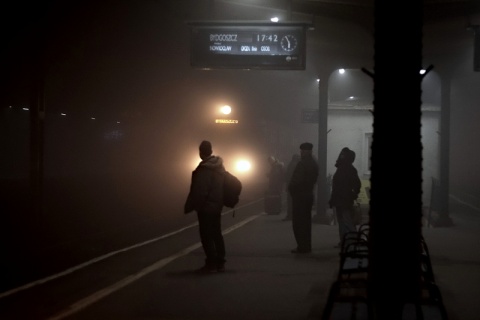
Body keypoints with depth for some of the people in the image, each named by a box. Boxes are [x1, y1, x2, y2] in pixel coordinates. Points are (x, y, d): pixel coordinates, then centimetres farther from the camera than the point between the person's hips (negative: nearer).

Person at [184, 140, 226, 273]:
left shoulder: (204, 169, -20)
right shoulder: (219, 166, 8)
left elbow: (199, 191, -21)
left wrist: (190, 206, -12)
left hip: (206, 207, -9)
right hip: (217, 206, 9)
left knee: (206, 236, -2)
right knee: (216, 234, 15)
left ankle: (211, 264, -1)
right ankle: (220, 262, 18)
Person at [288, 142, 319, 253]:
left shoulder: (302, 164, -19)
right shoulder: (314, 163, 10)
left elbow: (297, 180, -21)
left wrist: (290, 187, -5)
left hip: (299, 195, -9)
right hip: (309, 193, 9)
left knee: (298, 222, -4)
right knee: (306, 221, 14)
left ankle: (302, 247, -5)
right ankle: (307, 246, 18)